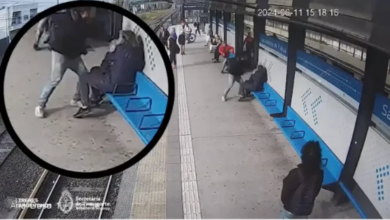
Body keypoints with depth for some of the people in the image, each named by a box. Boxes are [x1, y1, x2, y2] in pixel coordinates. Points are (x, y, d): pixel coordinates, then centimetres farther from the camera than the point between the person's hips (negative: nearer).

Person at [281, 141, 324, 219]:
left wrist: (285, 202, 1)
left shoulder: (295, 173, -33)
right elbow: (316, 192, -3)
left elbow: (285, 193, -21)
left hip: (292, 207, -3)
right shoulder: (319, 174, -20)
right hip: (307, 208, 3)